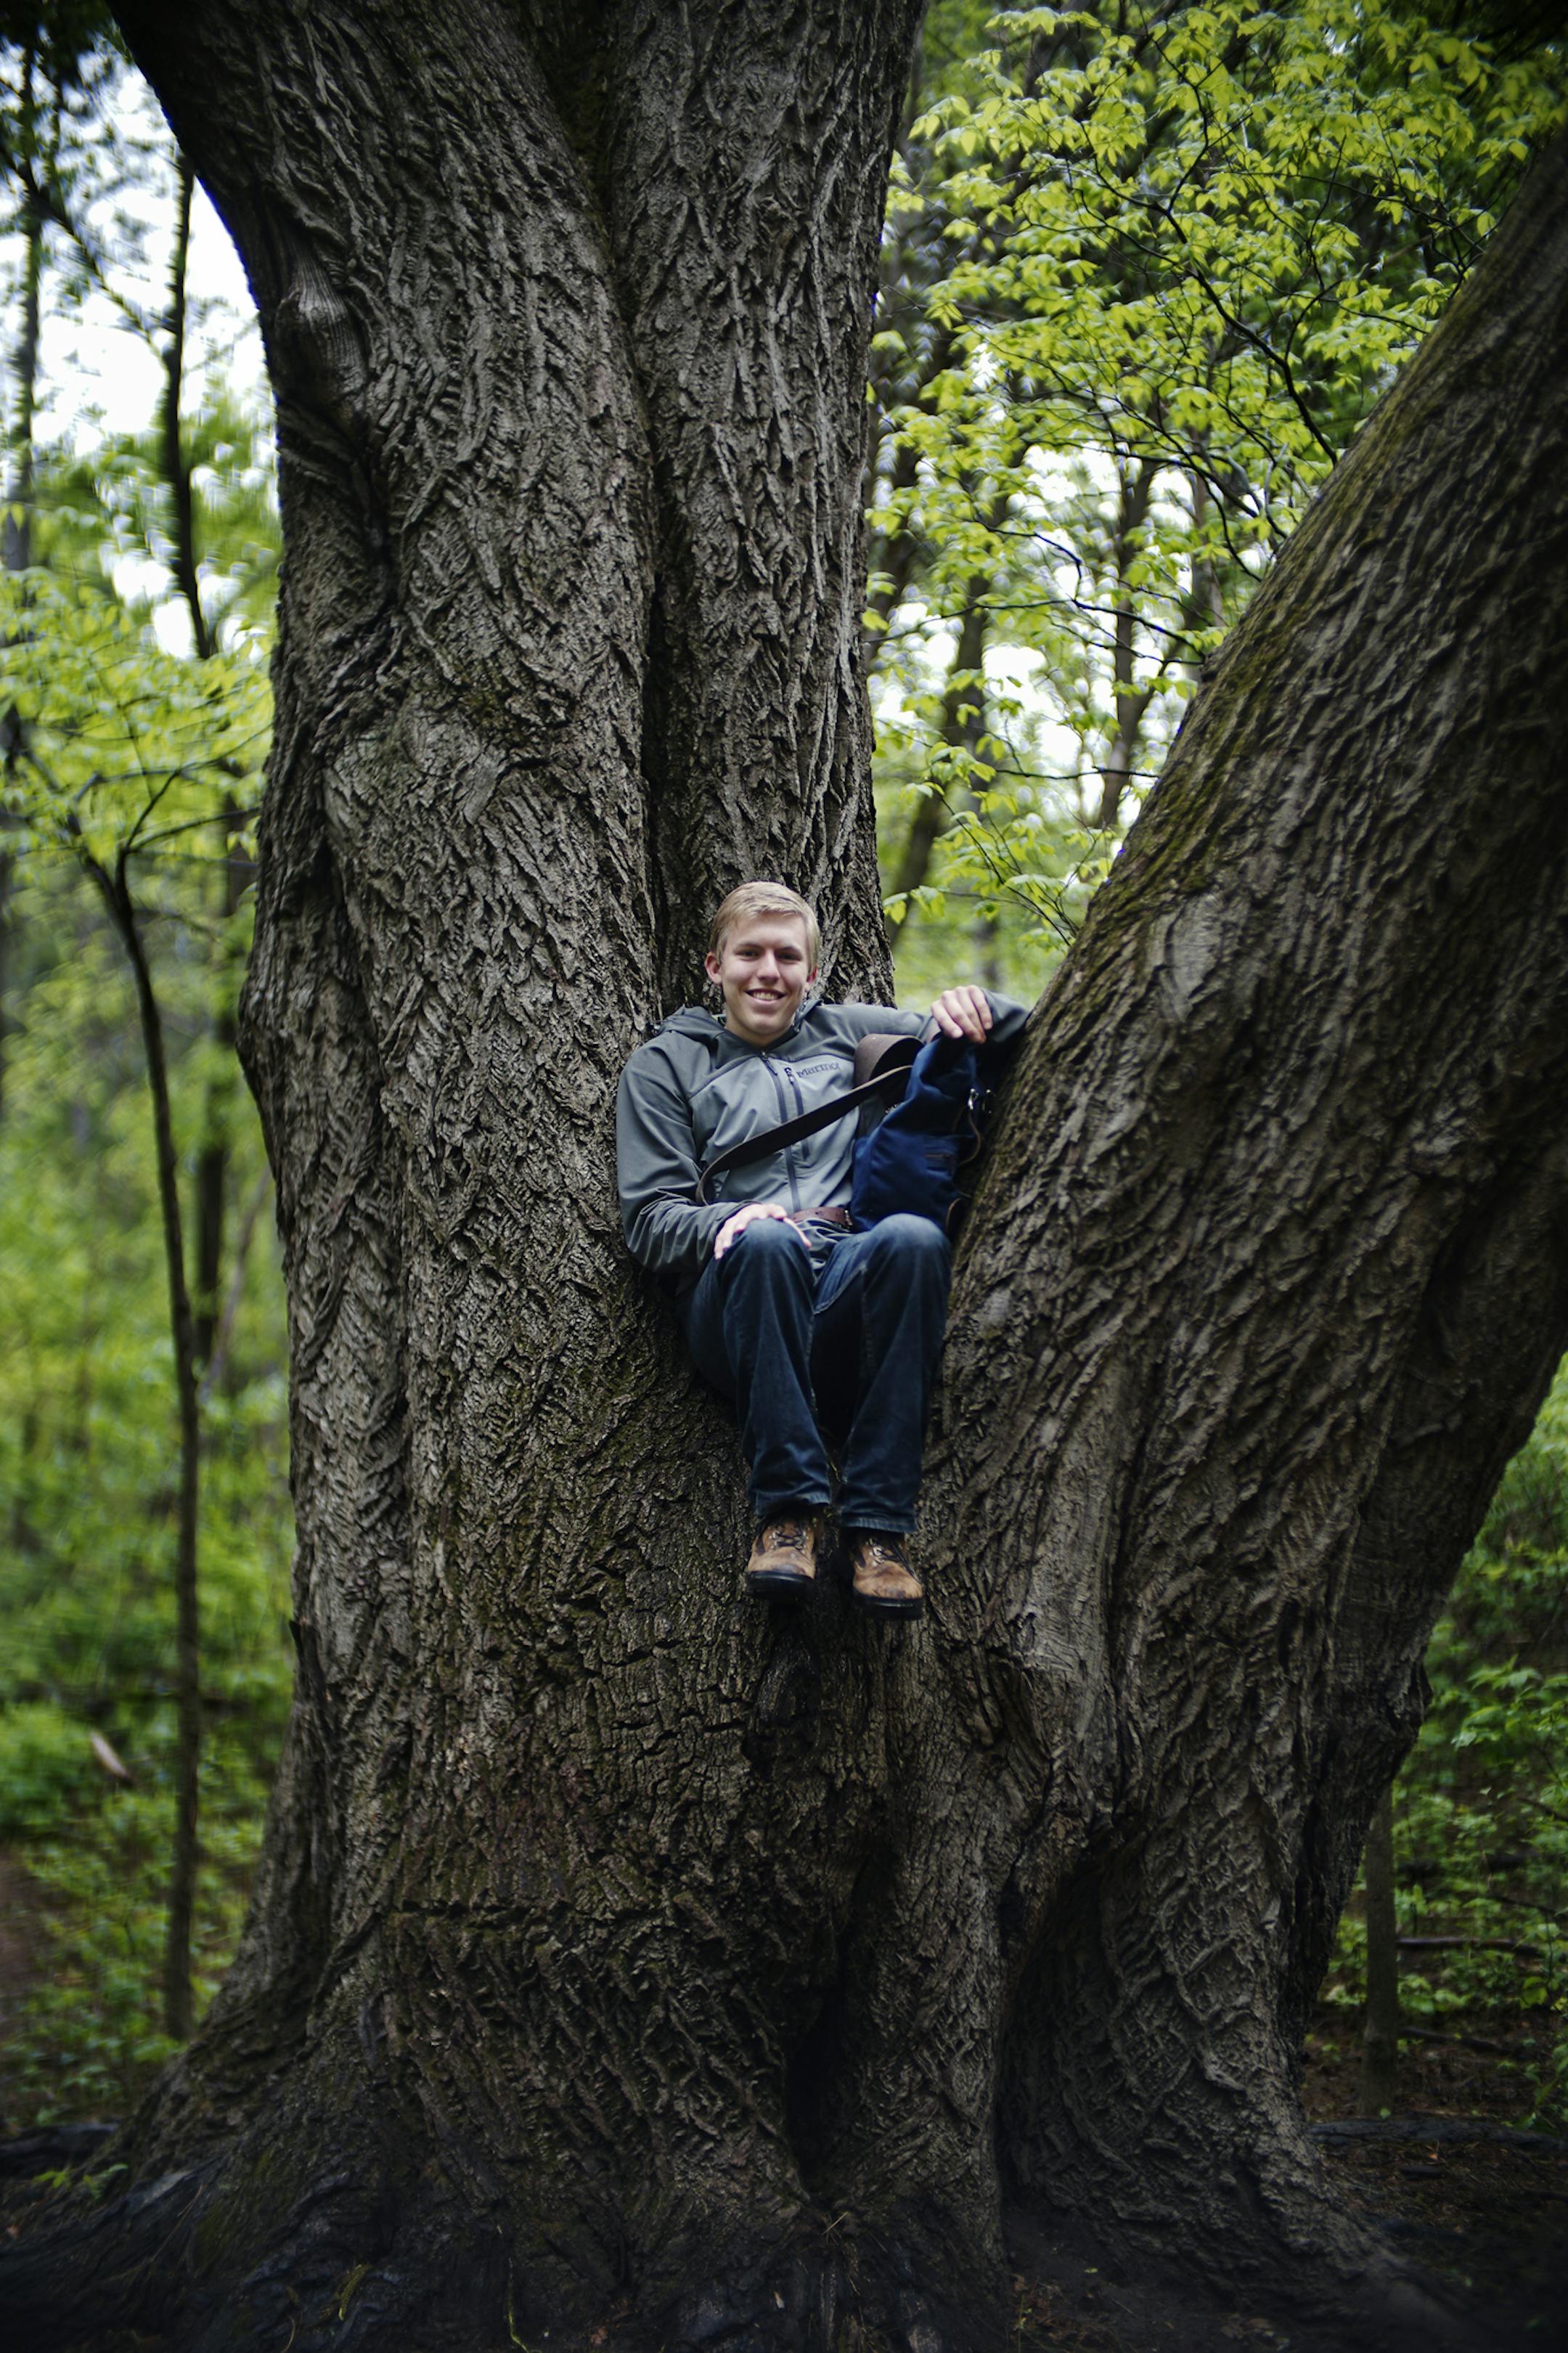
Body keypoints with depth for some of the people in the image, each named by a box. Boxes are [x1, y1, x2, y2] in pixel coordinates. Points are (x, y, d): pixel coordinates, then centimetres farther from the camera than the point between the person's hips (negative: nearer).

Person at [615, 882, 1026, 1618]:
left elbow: (1014, 1035, 29)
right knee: (766, 1242, -37)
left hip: (853, 1292, 2)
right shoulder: (666, 1065, 22)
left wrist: (976, 1008, 4)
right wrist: (725, 1223, -14)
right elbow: (649, 1218, 9)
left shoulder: (850, 1033, 27)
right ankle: (790, 1509, -32)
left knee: (913, 1239, -34)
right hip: (736, 1302, -1)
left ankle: (878, 1523, -33)